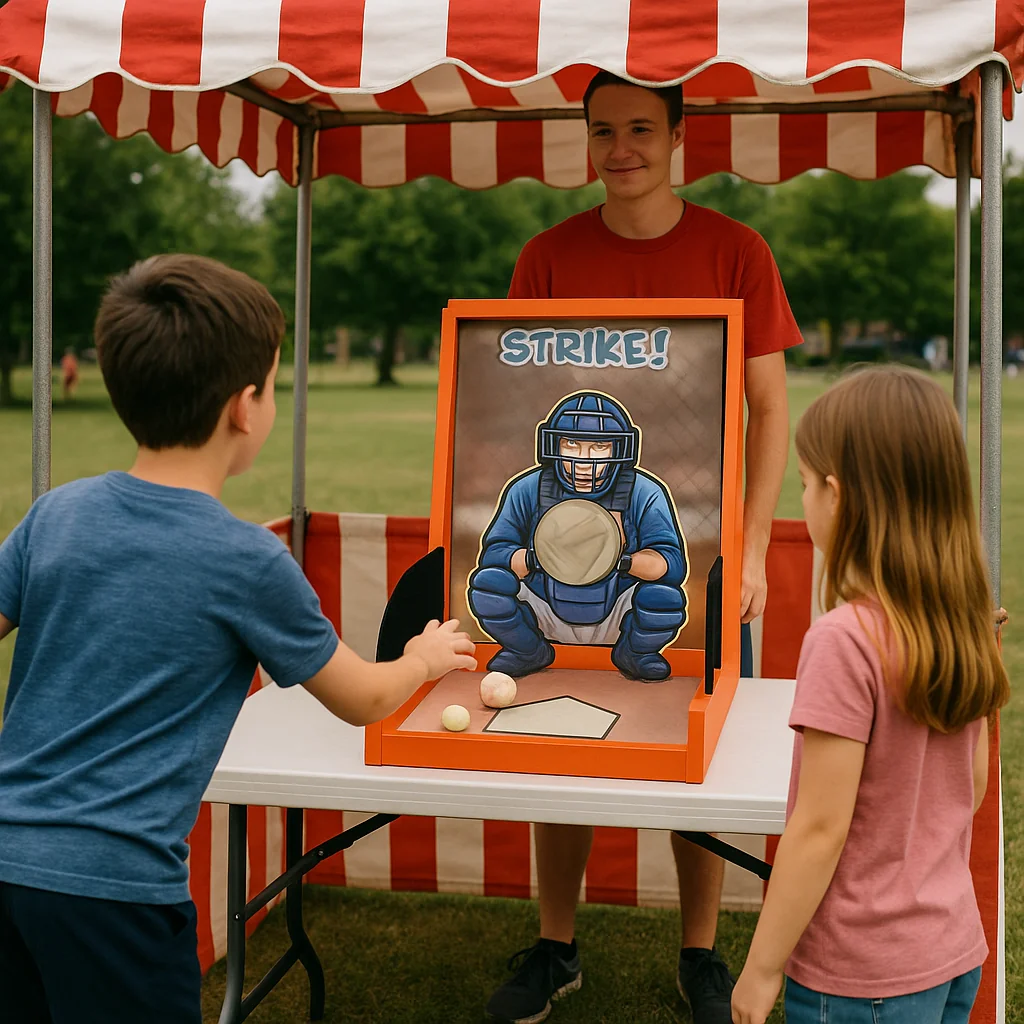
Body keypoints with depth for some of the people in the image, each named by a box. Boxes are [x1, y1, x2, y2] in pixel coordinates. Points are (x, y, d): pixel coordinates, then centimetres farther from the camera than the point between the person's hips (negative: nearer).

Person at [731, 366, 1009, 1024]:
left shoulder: (844, 641, -23)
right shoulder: (968, 625, -2)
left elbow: (821, 829, -20)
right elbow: (971, 788, 9)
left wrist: (762, 968, -11)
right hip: (957, 951, 7)